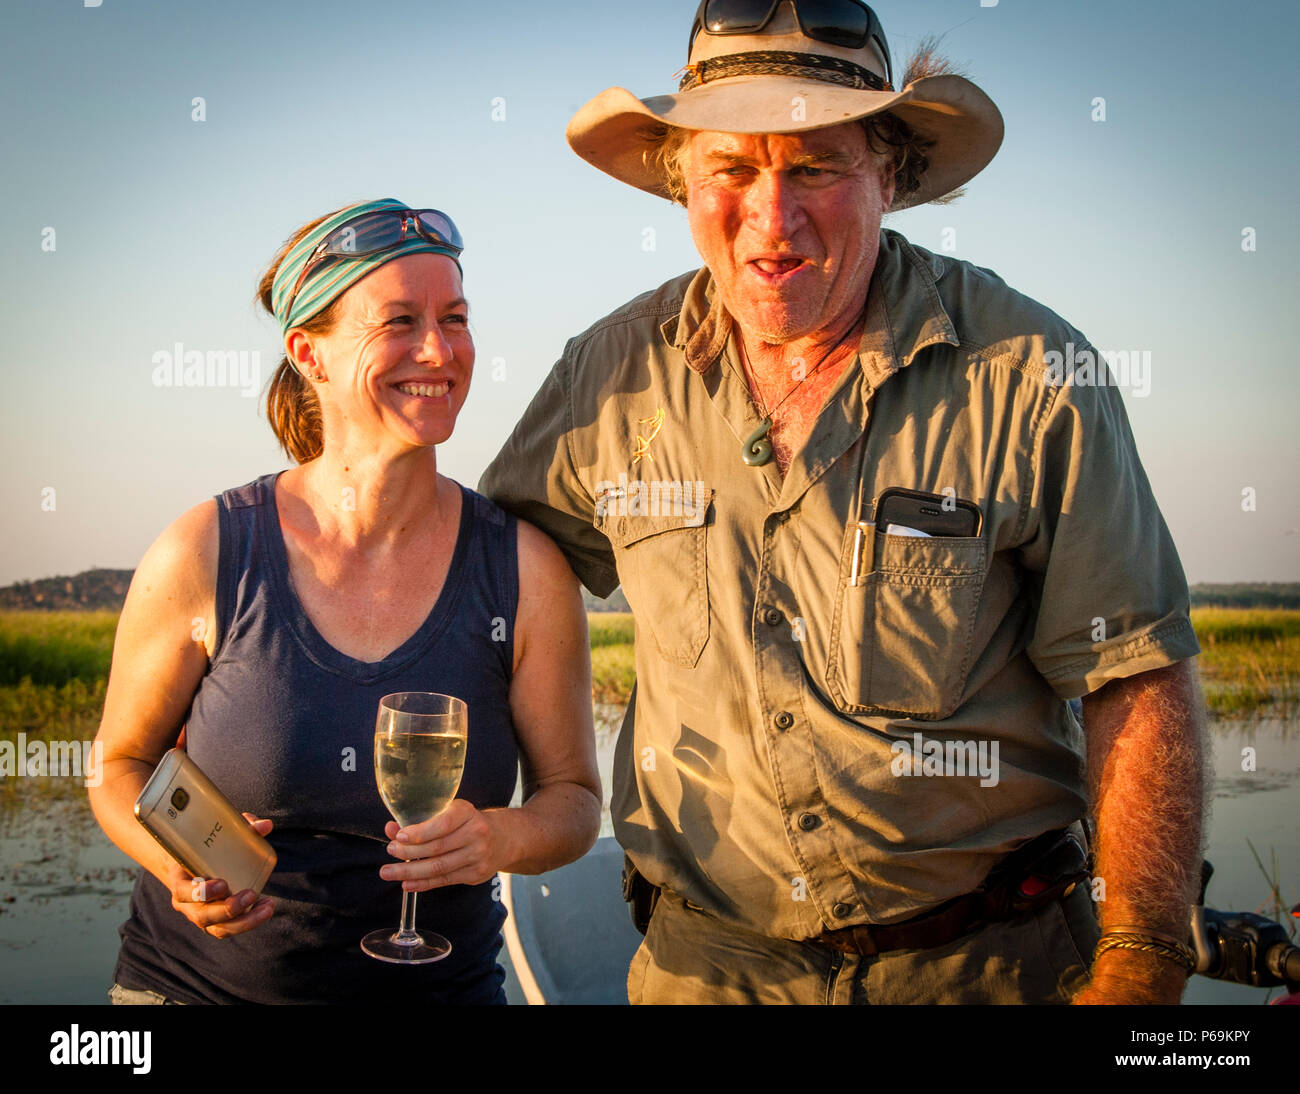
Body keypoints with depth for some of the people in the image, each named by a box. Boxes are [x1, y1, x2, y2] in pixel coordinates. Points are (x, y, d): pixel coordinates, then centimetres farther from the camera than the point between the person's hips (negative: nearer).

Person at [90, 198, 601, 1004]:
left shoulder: (526, 568, -9)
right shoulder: (204, 555, -10)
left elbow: (574, 797, 0)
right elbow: (123, 765, 2)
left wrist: (501, 838, -20)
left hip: (435, 984, 1)